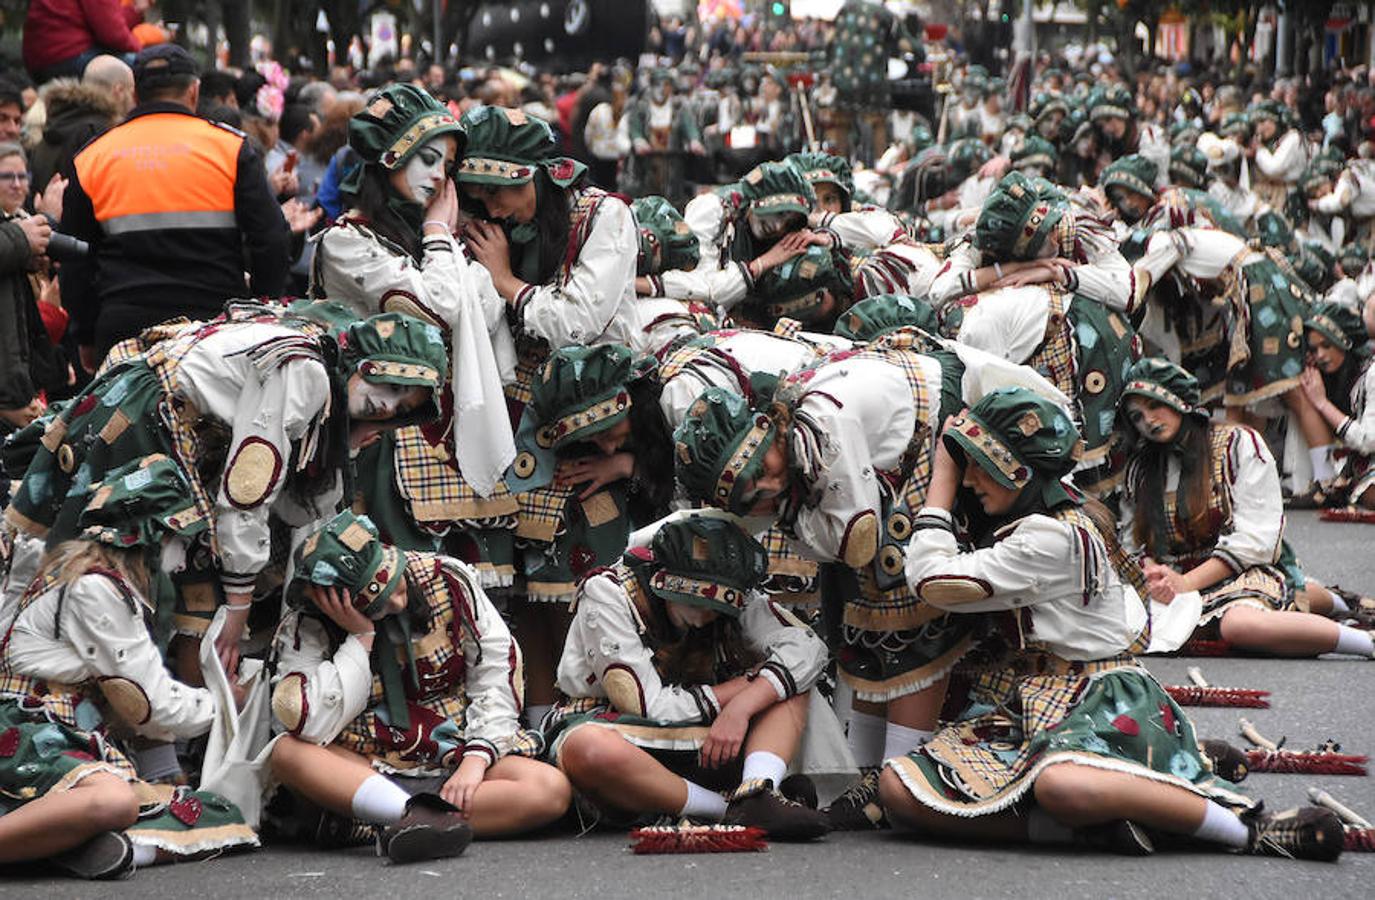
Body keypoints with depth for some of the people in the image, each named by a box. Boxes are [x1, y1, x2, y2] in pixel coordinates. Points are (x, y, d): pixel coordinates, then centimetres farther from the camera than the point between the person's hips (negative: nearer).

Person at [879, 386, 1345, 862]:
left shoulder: (1055, 537, -14)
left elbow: (934, 581, -16)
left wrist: (942, 474, -6)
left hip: (1096, 702, -9)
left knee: (1060, 783, -45)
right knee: (898, 788, -17)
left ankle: (1254, 828, -26)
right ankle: (1084, 826, -27)